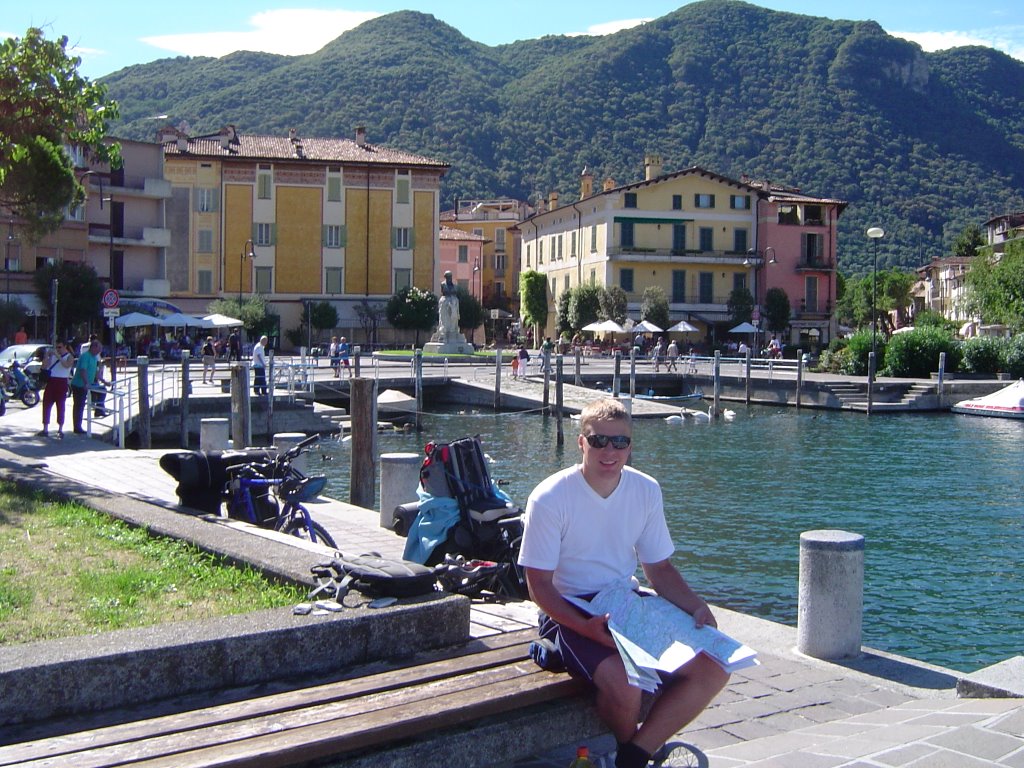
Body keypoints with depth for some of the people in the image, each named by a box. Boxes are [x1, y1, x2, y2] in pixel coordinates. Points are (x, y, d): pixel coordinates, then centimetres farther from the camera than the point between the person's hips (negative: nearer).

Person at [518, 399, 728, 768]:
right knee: (623, 682, -32)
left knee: (713, 669, -10)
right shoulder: (550, 498, -15)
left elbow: (659, 567, 9)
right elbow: (539, 584, -13)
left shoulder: (646, 490, 0)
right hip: (570, 611, -5)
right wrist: (587, 627, -28)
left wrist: (697, 608, -9)